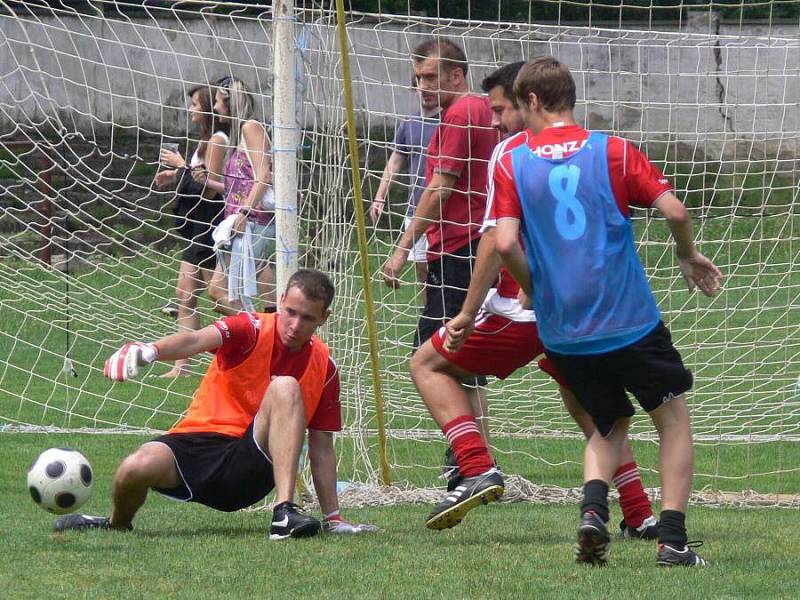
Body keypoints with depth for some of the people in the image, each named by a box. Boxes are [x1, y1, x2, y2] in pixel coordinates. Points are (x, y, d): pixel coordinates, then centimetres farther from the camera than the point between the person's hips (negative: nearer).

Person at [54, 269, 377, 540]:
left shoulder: (323, 366, 5)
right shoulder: (253, 330, -6)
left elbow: (321, 447, 12)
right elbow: (199, 339, -28)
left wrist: (333, 518, 10)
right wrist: (151, 350, -49)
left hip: (251, 472, 1)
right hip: (199, 440, -1)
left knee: (285, 388, -25)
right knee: (136, 469, -33)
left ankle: (284, 513, -32)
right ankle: (117, 524, 6)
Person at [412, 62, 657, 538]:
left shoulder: (514, 149, -8)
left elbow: (497, 238, -16)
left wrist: (468, 314, -15)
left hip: (524, 306, -7)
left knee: (429, 364, 7)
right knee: (588, 407, 28)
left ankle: (478, 470, -11)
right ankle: (640, 514, 20)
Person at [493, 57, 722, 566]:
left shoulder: (512, 164, 1)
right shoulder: (613, 152, -1)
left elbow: (505, 243, -9)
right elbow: (674, 210, -8)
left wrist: (536, 290, 9)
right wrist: (689, 256, 12)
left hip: (562, 332, 2)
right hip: (630, 320, -2)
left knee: (611, 426, 21)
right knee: (674, 419, 15)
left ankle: (593, 507, -7)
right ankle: (673, 538, 3)